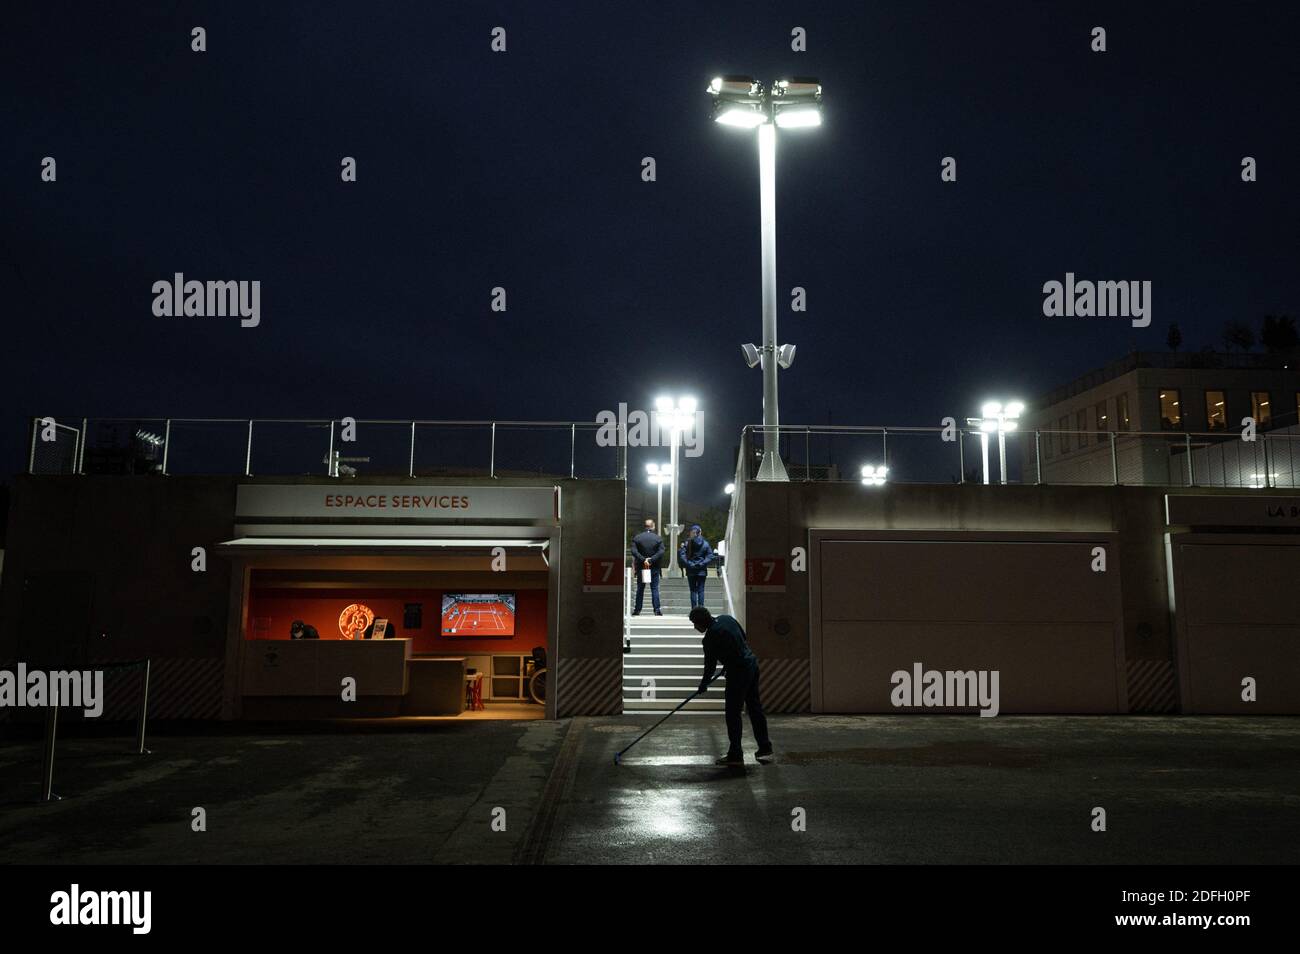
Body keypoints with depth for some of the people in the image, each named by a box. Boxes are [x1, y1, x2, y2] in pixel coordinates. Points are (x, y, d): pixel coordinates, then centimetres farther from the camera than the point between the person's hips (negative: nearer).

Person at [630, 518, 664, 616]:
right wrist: (651, 560, -13)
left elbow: (634, 551, -11)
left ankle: (637, 610, 11)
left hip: (641, 567, 1)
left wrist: (643, 560, -13)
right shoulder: (658, 538, -2)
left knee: (640, 589, 10)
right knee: (655, 589, 3)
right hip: (654, 568, -1)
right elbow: (661, 552, -12)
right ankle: (657, 610, -2)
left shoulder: (636, 538, 0)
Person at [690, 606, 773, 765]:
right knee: (755, 707, 15)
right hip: (752, 664, 9)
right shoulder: (727, 619, 5)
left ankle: (735, 755, 6)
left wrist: (703, 684, 9)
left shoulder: (710, 638, -18)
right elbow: (743, 637, 17)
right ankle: (765, 749, 21)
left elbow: (710, 664, -8)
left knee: (733, 714, 1)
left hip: (738, 672, -9)